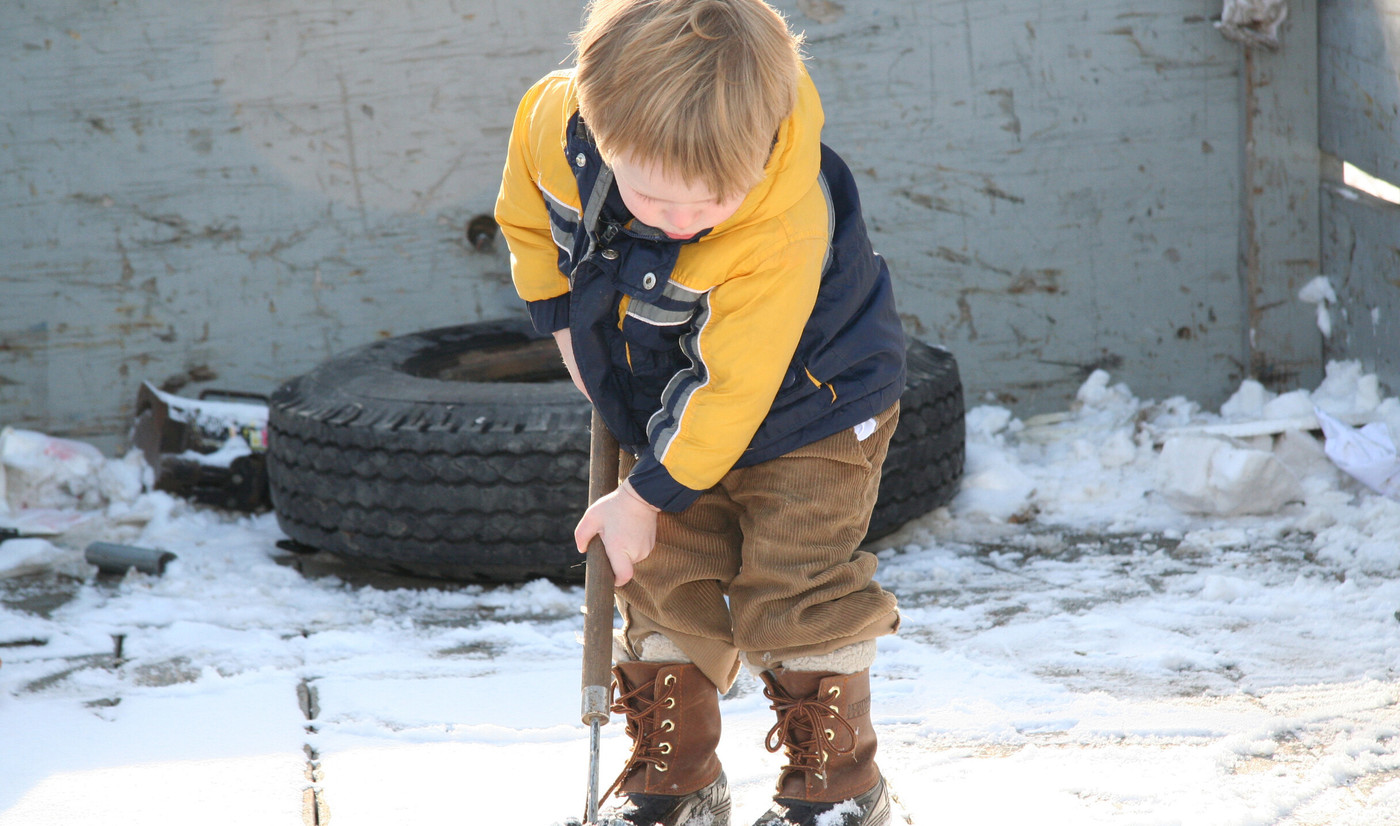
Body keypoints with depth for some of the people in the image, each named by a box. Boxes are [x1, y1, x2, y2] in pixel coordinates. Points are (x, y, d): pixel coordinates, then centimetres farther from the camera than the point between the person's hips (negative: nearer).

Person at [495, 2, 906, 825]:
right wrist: (564, 319, 2)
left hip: (802, 403, -5)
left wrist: (647, 495, -23)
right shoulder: (558, 122, -27)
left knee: (790, 587, -8)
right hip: (670, 402, 6)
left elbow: (731, 385, -32)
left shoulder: (783, 232, -41)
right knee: (667, 582, 9)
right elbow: (528, 210, 0)